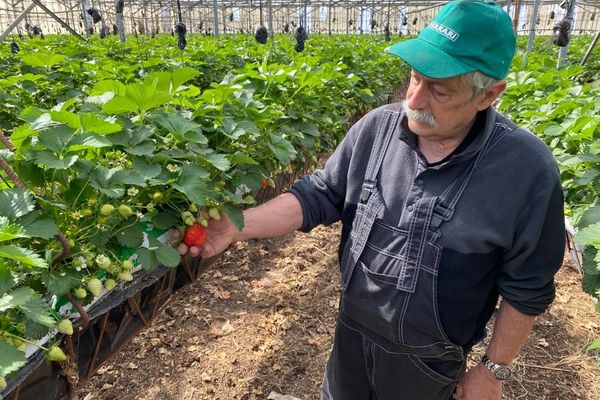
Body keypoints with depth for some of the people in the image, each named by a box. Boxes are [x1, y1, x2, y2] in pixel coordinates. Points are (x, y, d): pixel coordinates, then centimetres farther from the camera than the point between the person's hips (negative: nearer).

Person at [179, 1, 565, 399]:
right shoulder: (376, 127, -14)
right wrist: (238, 225, -21)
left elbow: (526, 288, -13)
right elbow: (321, 194, -8)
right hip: (353, 328, 4)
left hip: (427, 358, -3)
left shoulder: (527, 170, -23)